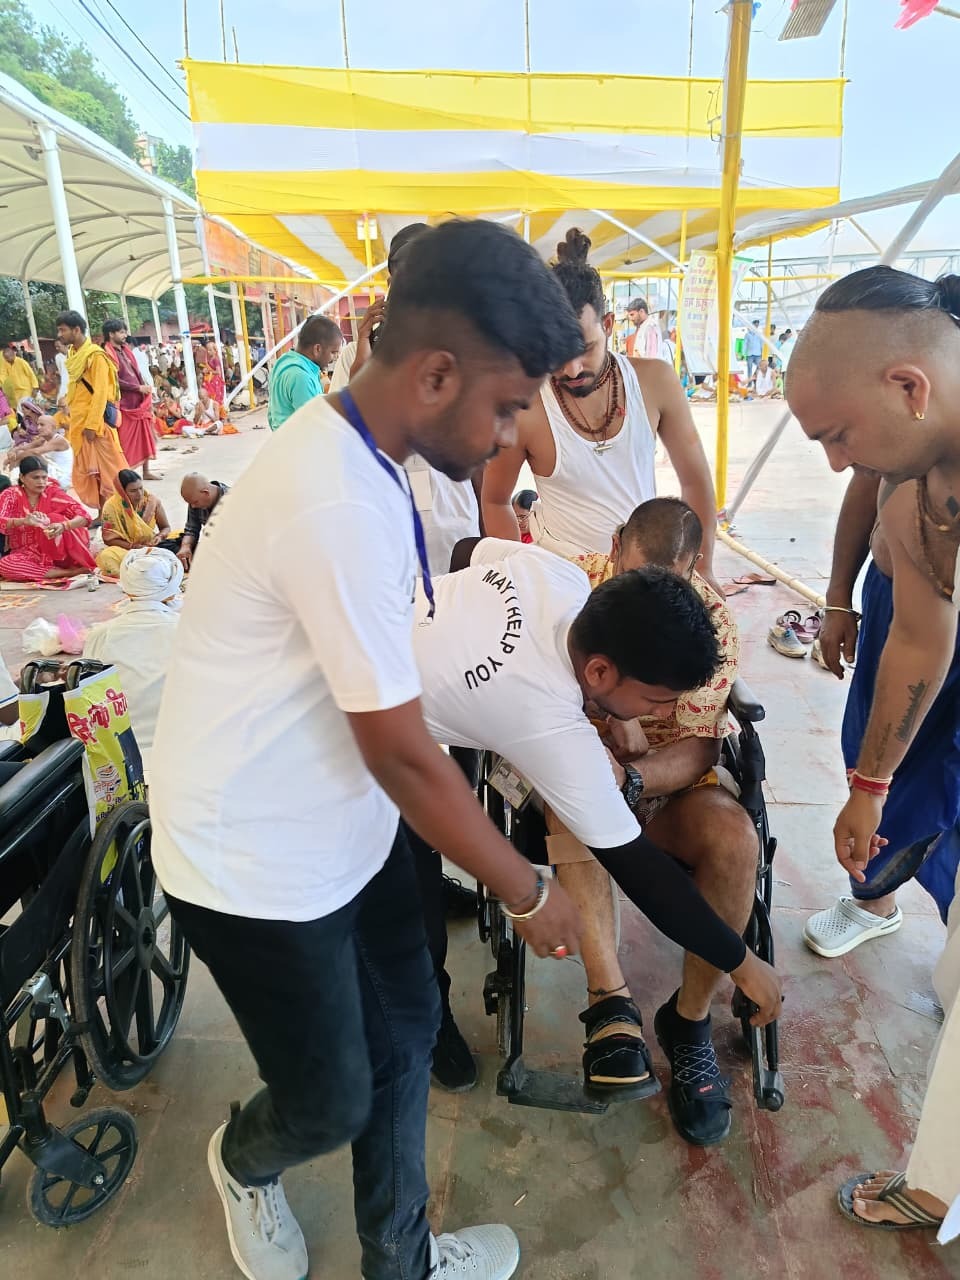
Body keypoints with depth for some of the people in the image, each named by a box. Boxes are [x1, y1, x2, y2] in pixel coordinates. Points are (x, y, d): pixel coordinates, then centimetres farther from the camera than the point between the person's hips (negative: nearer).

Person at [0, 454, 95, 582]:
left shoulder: (53, 492, -4)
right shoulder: (11, 495, -5)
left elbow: (84, 516, -16)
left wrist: (64, 526, -38)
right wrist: (23, 521, -42)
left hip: (55, 554, -1)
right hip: (26, 555, 1)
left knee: (53, 519, -25)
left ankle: (83, 565, -23)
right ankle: (67, 572, -30)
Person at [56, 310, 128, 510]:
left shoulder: (95, 355, -12)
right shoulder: (73, 355, 14)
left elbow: (101, 393, -17)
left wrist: (92, 425, -20)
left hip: (95, 423, -9)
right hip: (79, 423, 9)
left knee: (106, 471, -4)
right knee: (88, 473, 10)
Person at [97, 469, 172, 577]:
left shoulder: (152, 501, -7)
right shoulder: (111, 506, -12)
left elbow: (166, 527, 6)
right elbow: (109, 539, -8)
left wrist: (160, 537, -17)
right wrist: (133, 546, -22)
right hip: (124, 549, -2)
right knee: (106, 557, -36)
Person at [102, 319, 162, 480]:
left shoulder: (125, 350, 14)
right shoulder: (108, 354, -11)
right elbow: (115, 381, -17)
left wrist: (146, 387, 3)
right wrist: (139, 388, -16)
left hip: (140, 400, 8)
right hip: (125, 403, -8)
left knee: (145, 436, 10)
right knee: (126, 440, -4)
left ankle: (146, 471, 17)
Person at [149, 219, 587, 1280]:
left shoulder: (348, 444, 1)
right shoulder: (340, 506, -31)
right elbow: (404, 757, -25)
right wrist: (529, 895, -11)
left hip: (343, 827, 9)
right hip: (261, 868, -8)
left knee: (406, 1030, 19)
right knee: (332, 1102, 13)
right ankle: (245, 1160, 50)